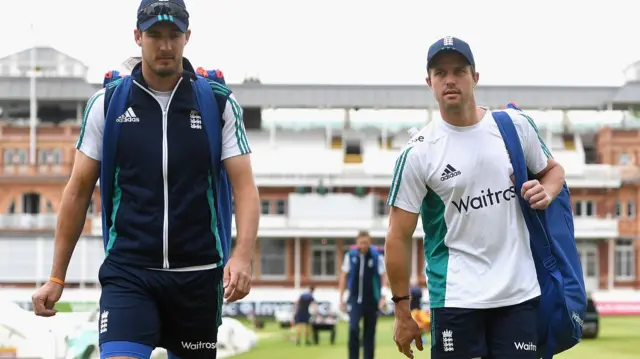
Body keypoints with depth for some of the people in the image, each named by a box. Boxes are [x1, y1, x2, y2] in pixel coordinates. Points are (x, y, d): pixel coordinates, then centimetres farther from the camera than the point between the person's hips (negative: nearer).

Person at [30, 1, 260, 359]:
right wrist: (57, 277, 5)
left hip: (198, 274, 1)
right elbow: (79, 191, 7)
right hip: (128, 273, -1)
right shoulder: (106, 103, 4)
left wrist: (243, 255, -20)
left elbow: (244, 186, -2)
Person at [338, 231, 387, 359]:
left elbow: (383, 277, -3)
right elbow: (344, 276, 8)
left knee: (369, 333, 6)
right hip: (355, 299, 0)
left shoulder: (377, 256, -4)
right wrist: (341, 298, 6)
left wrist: (383, 297, -13)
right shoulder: (350, 256, 1)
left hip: (372, 300, 0)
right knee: (353, 328, -15)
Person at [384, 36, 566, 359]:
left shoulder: (516, 125, 4)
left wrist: (546, 192, -3)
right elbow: (399, 236, -2)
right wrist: (402, 311, -3)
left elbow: (553, 169, 22)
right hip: (455, 297, -2)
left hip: (520, 292, 3)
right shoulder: (419, 152, -4)